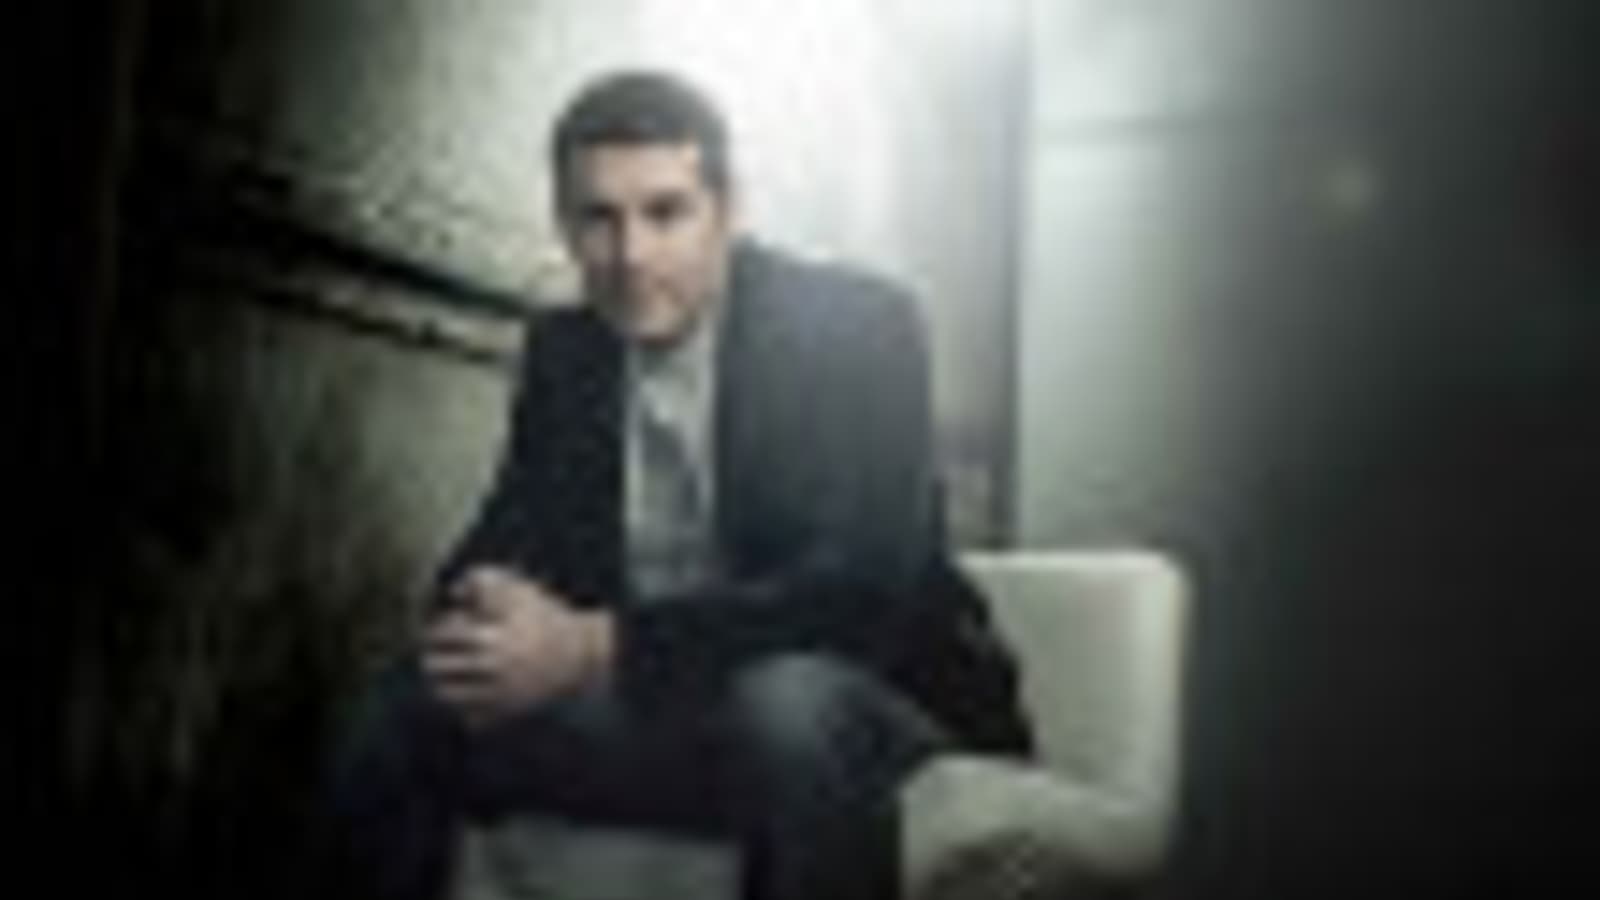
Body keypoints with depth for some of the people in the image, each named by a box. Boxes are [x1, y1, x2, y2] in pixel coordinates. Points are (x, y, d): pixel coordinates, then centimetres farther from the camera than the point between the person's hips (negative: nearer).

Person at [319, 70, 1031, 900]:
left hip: (864, 707, -5)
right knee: (409, 706, -12)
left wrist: (600, 646, -33)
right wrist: (486, 614, -20)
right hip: (652, 708, 5)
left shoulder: (856, 327, -13)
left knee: (790, 705, -38)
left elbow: (862, 591, -24)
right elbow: (507, 541, 7)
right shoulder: (560, 350, 5)